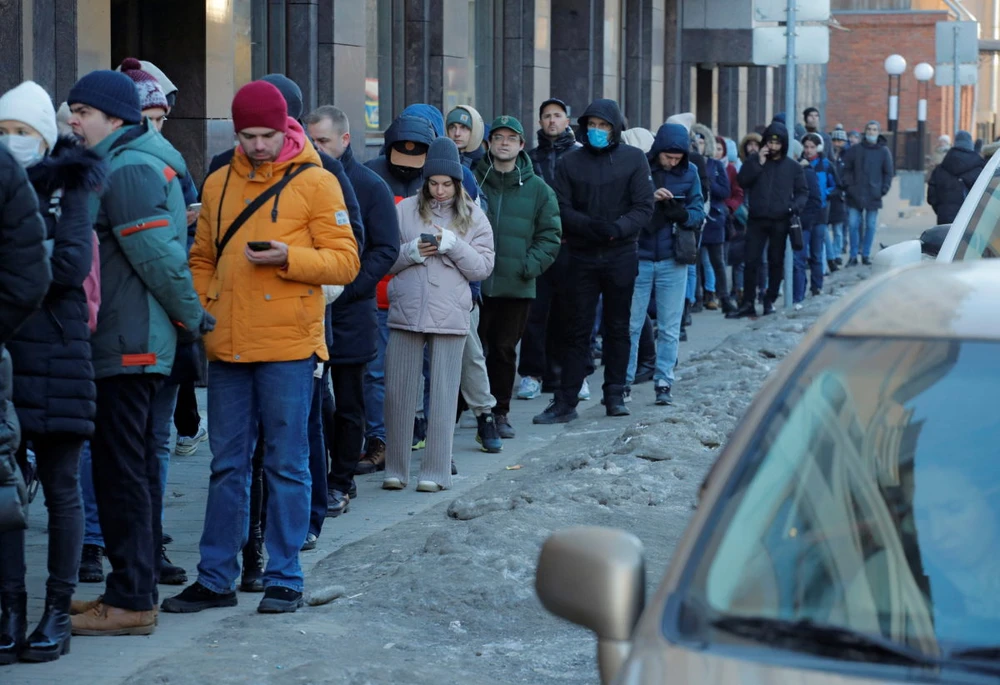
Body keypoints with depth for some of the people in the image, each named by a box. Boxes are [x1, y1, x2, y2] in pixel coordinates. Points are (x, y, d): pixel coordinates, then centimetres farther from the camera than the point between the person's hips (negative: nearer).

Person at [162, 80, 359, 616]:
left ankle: (283, 579, 11)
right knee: (226, 466, 10)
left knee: (286, 466, 2)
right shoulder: (217, 185, 12)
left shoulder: (315, 183, -2)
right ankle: (215, 579, 16)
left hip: (288, 347, -4)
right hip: (227, 348, 4)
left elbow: (345, 262, -5)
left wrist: (288, 257, -19)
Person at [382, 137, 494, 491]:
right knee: (399, 393, 2)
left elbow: (483, 267, 1)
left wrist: (453, 245, -12)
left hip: (450, 316, 0)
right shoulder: (405, 210, 6)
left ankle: (436, 472, 8)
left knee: (443, 395, 1)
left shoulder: (473, 217, 7)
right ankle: (396, 469, 13)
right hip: (405, 313, 0)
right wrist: (410, 253, -12)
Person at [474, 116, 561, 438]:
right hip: (473, 284, -1)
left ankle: (500, 412, 20)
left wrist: (530, 266, -7)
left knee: (505, 350, 10)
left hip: (516, 288, 2)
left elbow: (550, 236, 6)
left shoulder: (538, 190, 6)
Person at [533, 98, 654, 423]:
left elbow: (643, 207, -5)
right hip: (582, 258, 0)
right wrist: (592, 226, -21)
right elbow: (562, 210, -3)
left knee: (618, 327, 9)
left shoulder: (634, 159, 1)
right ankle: (565, 401, 3)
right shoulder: (570, 162, 3)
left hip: (621, 256, 0)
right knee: (578, 330, 2)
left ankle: (615, 394, 19)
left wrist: (617, 229, -22)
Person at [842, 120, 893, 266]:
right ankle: (853, 255, 6)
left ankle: (866, 254, 13)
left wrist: (883, 189, -3)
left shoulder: (884, 151, 5)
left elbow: (888, 172, 7)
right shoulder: (855, 150, 6)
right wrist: (848, 185, -4)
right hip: (855, 195, 0)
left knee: (871, 226, 3)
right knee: (853, 225, -1)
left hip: (874, 196, 0)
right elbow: (846, 169, 7)